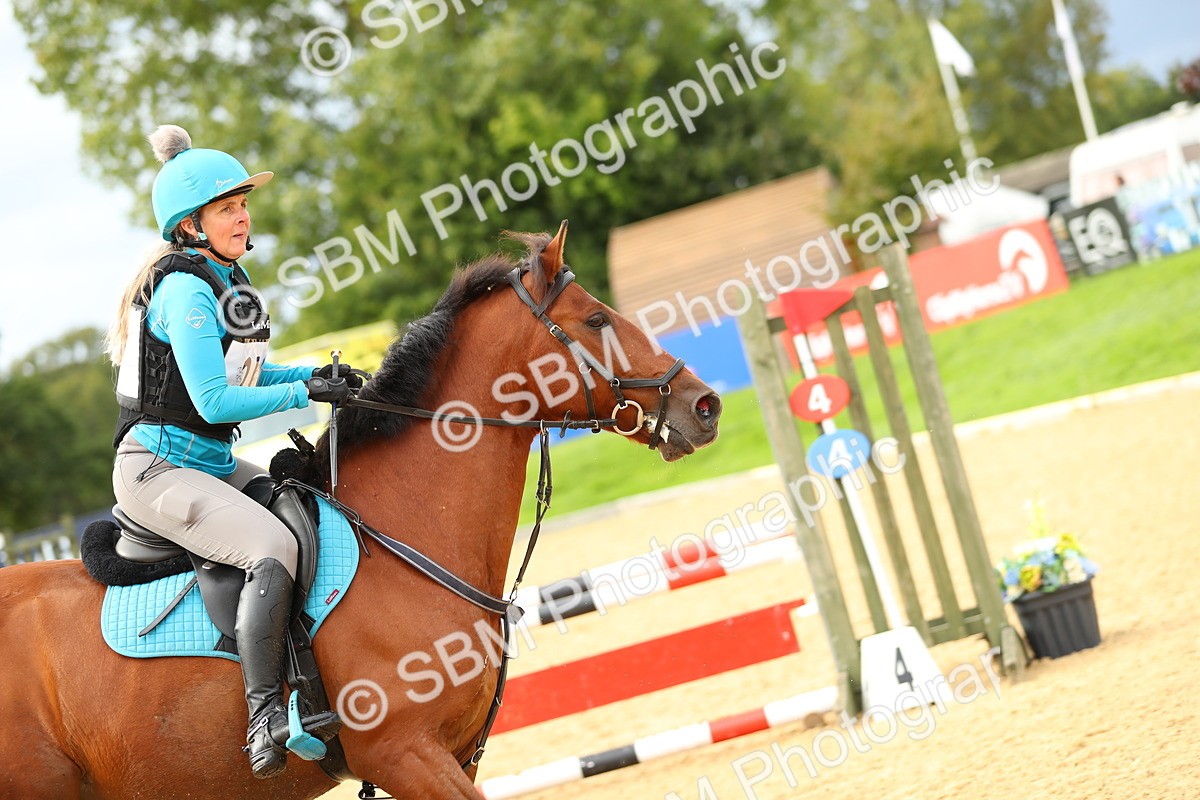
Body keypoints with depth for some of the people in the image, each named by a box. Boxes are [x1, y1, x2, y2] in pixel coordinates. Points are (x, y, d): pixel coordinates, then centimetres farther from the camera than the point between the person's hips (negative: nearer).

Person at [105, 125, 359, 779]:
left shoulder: (227, 278, 11)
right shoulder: (185, 290, -18)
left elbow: (243, 370, 22)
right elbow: (214, 400, -24)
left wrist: (317, 373, 5)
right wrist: (307, 393, -17)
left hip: (211, 463, 10)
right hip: (158, 467, -10)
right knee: (272, 546, -29)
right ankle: (265, 716, -30)